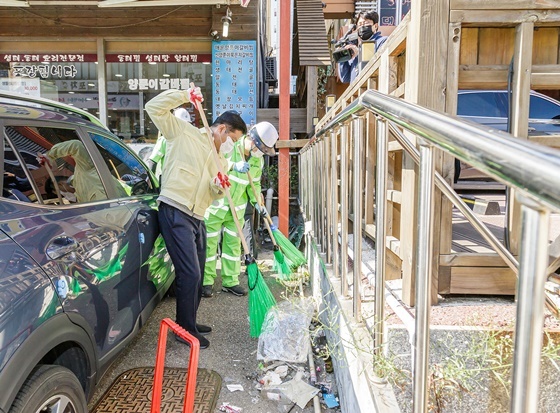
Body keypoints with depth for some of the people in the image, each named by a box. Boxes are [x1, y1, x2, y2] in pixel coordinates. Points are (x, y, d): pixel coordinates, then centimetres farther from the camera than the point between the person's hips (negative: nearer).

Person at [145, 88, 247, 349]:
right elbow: (154, 108, -5)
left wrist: (219, 187, -2)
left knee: (196, 274, 15)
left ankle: (188, 323, 31)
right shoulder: (184, 133, 2)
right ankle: (185, 329, 6)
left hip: (197, 219, 8)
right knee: (189, 273, -9)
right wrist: (185, 96, -15)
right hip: (175, 212, -8)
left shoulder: (221, 160, 22)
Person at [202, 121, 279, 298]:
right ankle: (206, 281, 14)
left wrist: (257, 201, 1)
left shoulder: (258, 160, 3)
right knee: (209, 243, 1)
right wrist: (233, 166, -40)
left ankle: (230, 281, 21)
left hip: (236, 208, 5)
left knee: (233, 244, 10)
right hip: (215, 204, -5)